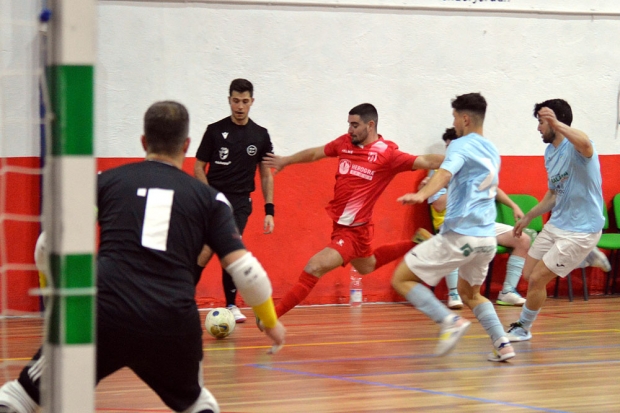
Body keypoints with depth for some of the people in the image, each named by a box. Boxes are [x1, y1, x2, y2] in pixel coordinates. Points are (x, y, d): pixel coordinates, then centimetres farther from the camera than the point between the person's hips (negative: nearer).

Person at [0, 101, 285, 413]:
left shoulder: (107, 181, 13)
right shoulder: (208, 198, 13)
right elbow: (244, 268, 8)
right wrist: (271, 322, 24)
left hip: (104, 316, -1)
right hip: (173, 326, 1)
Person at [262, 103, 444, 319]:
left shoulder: (387, 154, -17)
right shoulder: (344, 143, 1)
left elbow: (425, 161, -20)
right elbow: (316, 153, 18)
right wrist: (286, 161, 29)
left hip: (353, 230, -8)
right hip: (340, 225, 8)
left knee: (314, 269, -17)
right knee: (366, 266, 30)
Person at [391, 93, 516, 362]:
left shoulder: (461, 146, -7)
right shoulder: (492, 151, 17)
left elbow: (445, 173, -28)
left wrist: (422, 194, -47)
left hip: (460, 236, -8)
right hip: (487, 237, 8)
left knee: (402, 279, 0)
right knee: (470, 294, 27)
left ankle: (450, 321, -15)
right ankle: (502, 344, 9)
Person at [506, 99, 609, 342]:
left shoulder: (575, 146, -20)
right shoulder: (550, 152, 8)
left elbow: (586, 145, -48)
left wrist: (557, 123, -60)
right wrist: (528, 218, 25)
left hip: (581, 229, -9)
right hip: (556, 224, 9)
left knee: (537, 279, -7)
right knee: (528, 274, 13)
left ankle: (523, 328, 18)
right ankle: (586, 257, 28)